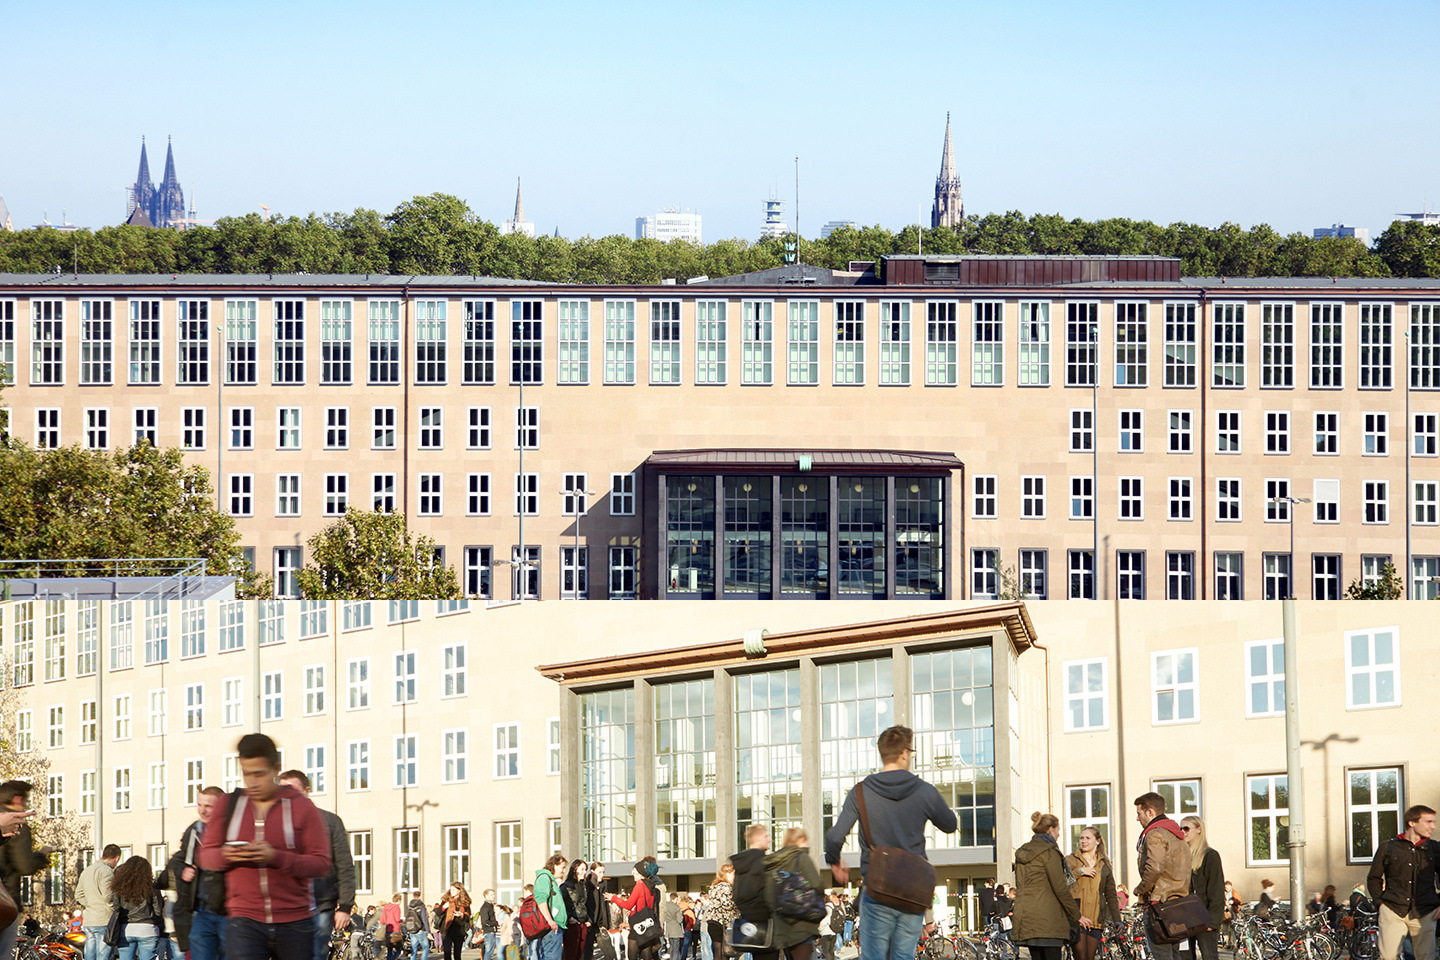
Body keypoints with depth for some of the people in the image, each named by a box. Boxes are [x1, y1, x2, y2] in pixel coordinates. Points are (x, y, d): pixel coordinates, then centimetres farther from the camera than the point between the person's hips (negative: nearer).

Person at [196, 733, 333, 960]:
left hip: (294, 923, 0)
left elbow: (321, 864, -4)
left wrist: (276, 857, -20)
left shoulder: (302, 808, 1)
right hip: (245, 922, 0)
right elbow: (206, 856, 13)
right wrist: (226, 855, -12)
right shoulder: (227, 806, 9)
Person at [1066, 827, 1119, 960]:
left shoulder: (1104, 864, 16)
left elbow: (1111, 895, 18)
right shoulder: (1071, 860, 7)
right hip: (1077, 917, -3)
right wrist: (1079, 871, -14)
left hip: (1096, 919, 3)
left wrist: (1116, 920, 13)